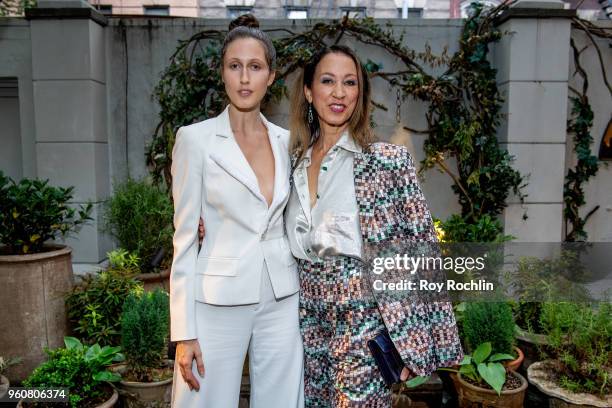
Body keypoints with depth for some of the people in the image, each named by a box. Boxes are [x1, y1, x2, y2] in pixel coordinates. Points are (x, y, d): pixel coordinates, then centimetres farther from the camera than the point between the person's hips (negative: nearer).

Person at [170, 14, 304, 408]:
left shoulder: (286, 141, 5)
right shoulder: (196, 139, -6)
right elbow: (185, 236, -6)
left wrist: (304, 296, 9)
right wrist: (184, 331, -8)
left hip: (282, 300, 4)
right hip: (220, 301, -3)